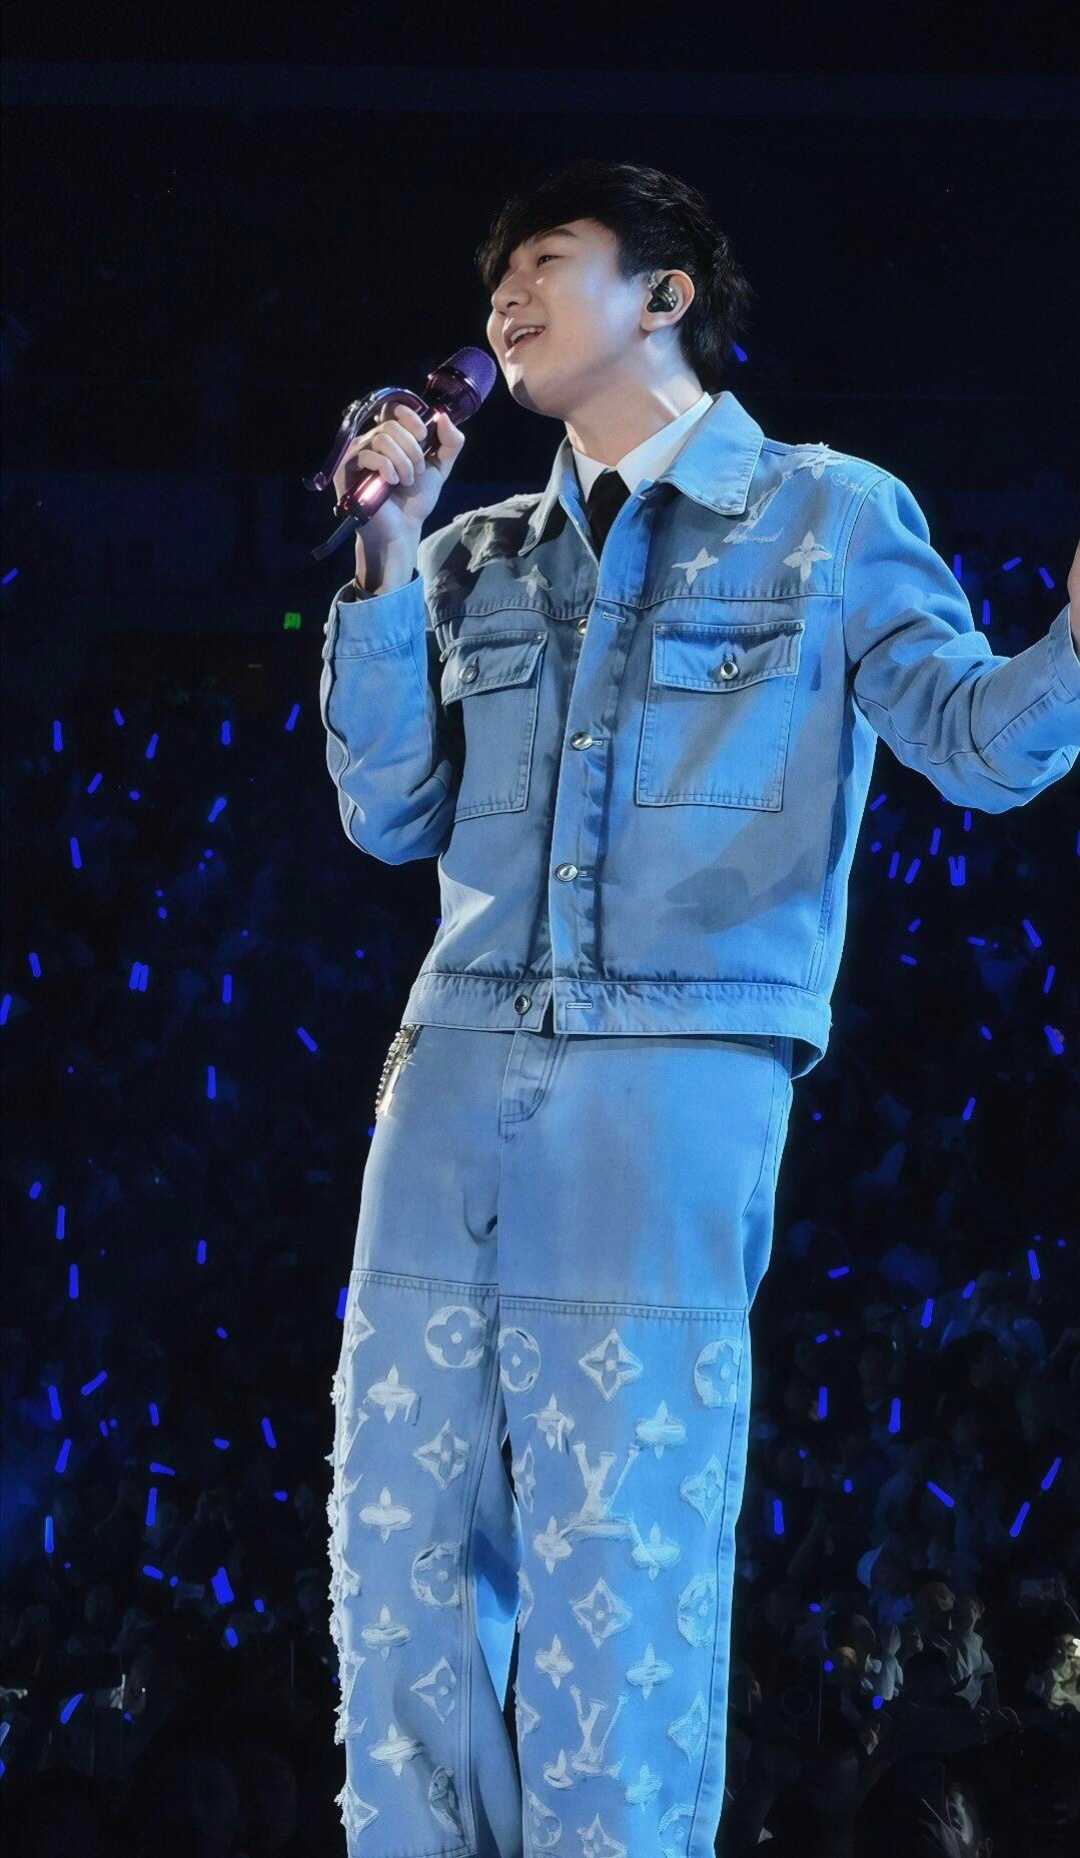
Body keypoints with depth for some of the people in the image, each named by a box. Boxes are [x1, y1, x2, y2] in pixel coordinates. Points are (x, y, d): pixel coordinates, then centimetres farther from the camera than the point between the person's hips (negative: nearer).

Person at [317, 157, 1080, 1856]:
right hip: (456, 1075, 5)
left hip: (677, 1083, -5)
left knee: (617, 1583, -7)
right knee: (400, 1559, 1)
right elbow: (392, 811, 15)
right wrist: (387, 568, 5)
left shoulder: (829, 517, 7)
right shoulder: (483, 562, 20)